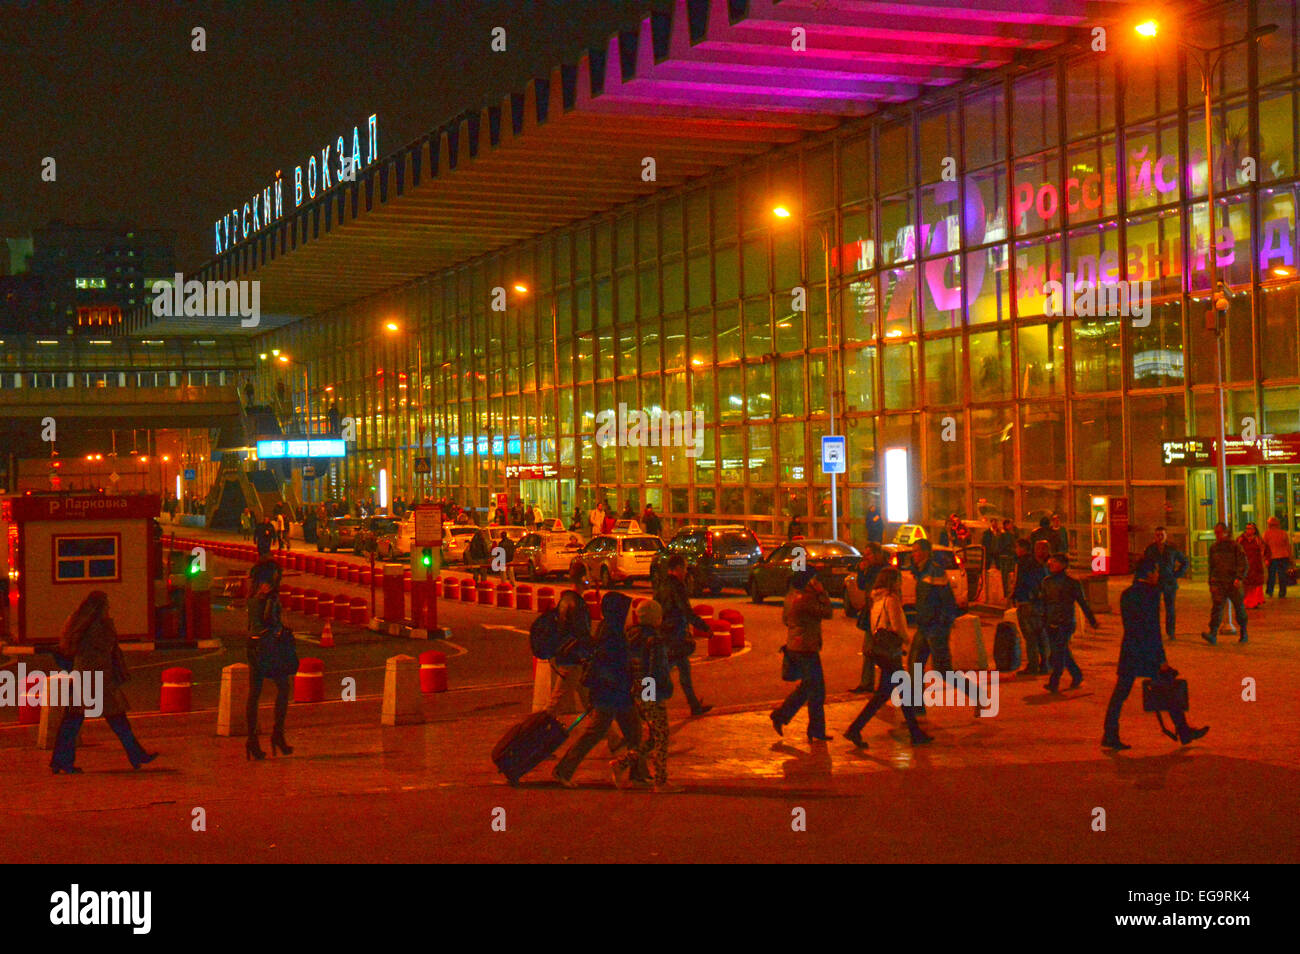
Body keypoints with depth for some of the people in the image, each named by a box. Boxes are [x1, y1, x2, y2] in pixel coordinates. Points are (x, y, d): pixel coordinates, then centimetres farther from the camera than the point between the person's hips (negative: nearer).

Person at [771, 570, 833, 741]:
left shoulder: (791, 596, 7)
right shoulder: (804, 599, -22)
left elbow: (785, 619, 19)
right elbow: (827, 612, -19)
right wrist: (821, 591, -13)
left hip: (793, 647, 9)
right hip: (806, 649, -9)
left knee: (806, 687, 21)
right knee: (816, 691, 2)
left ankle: (780, 715, 19)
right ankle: (816, 733, 10)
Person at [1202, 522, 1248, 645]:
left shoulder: (1235, 546, -4)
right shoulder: (1213, 547, 10)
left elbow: (1243, 564, -9)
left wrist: (1239, 578, -23)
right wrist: (1211, 584, 19)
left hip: (1233, 583, -3)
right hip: (1218, 582, 3)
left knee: (1239, 609, 9)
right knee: (1216, 607, -13)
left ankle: (1243, 634, 27)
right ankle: (1213, 634, -24)